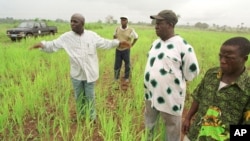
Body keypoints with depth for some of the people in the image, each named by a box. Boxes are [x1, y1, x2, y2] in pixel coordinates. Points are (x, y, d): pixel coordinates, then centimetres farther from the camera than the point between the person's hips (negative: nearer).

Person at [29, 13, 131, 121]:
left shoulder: (92, 35, -6)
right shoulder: (66, 37, -7)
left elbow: (104, 43, 2)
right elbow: (53, 45, -5)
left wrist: (118, 43, -7)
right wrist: (43, 44, -25)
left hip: (90, 73, -1)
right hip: (76, 74, 1)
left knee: (90, 96, 13)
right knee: (79, 97, 18)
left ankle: (92, 118, 35)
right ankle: (80, 117, 41)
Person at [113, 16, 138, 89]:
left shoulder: (131, 30, -10)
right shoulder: (117, 29, -2)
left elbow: (136, 37, 6)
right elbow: (114, 36, 18)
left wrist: (131, 45, 3)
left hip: (126, 50, -2)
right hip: (118, 50, 2)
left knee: (127, 65, 11)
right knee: (117, 65, 4)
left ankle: (126, 77, 31)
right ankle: (116, 80, 14)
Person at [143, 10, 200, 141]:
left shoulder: (183, 45, -17)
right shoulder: (155, 43, 5)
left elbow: (192, 71, -10)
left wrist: (176, 81, 1)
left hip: (170, 97, -7)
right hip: (150, 94, 7)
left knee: (172, 128, 14)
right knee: (149, 123, 26)